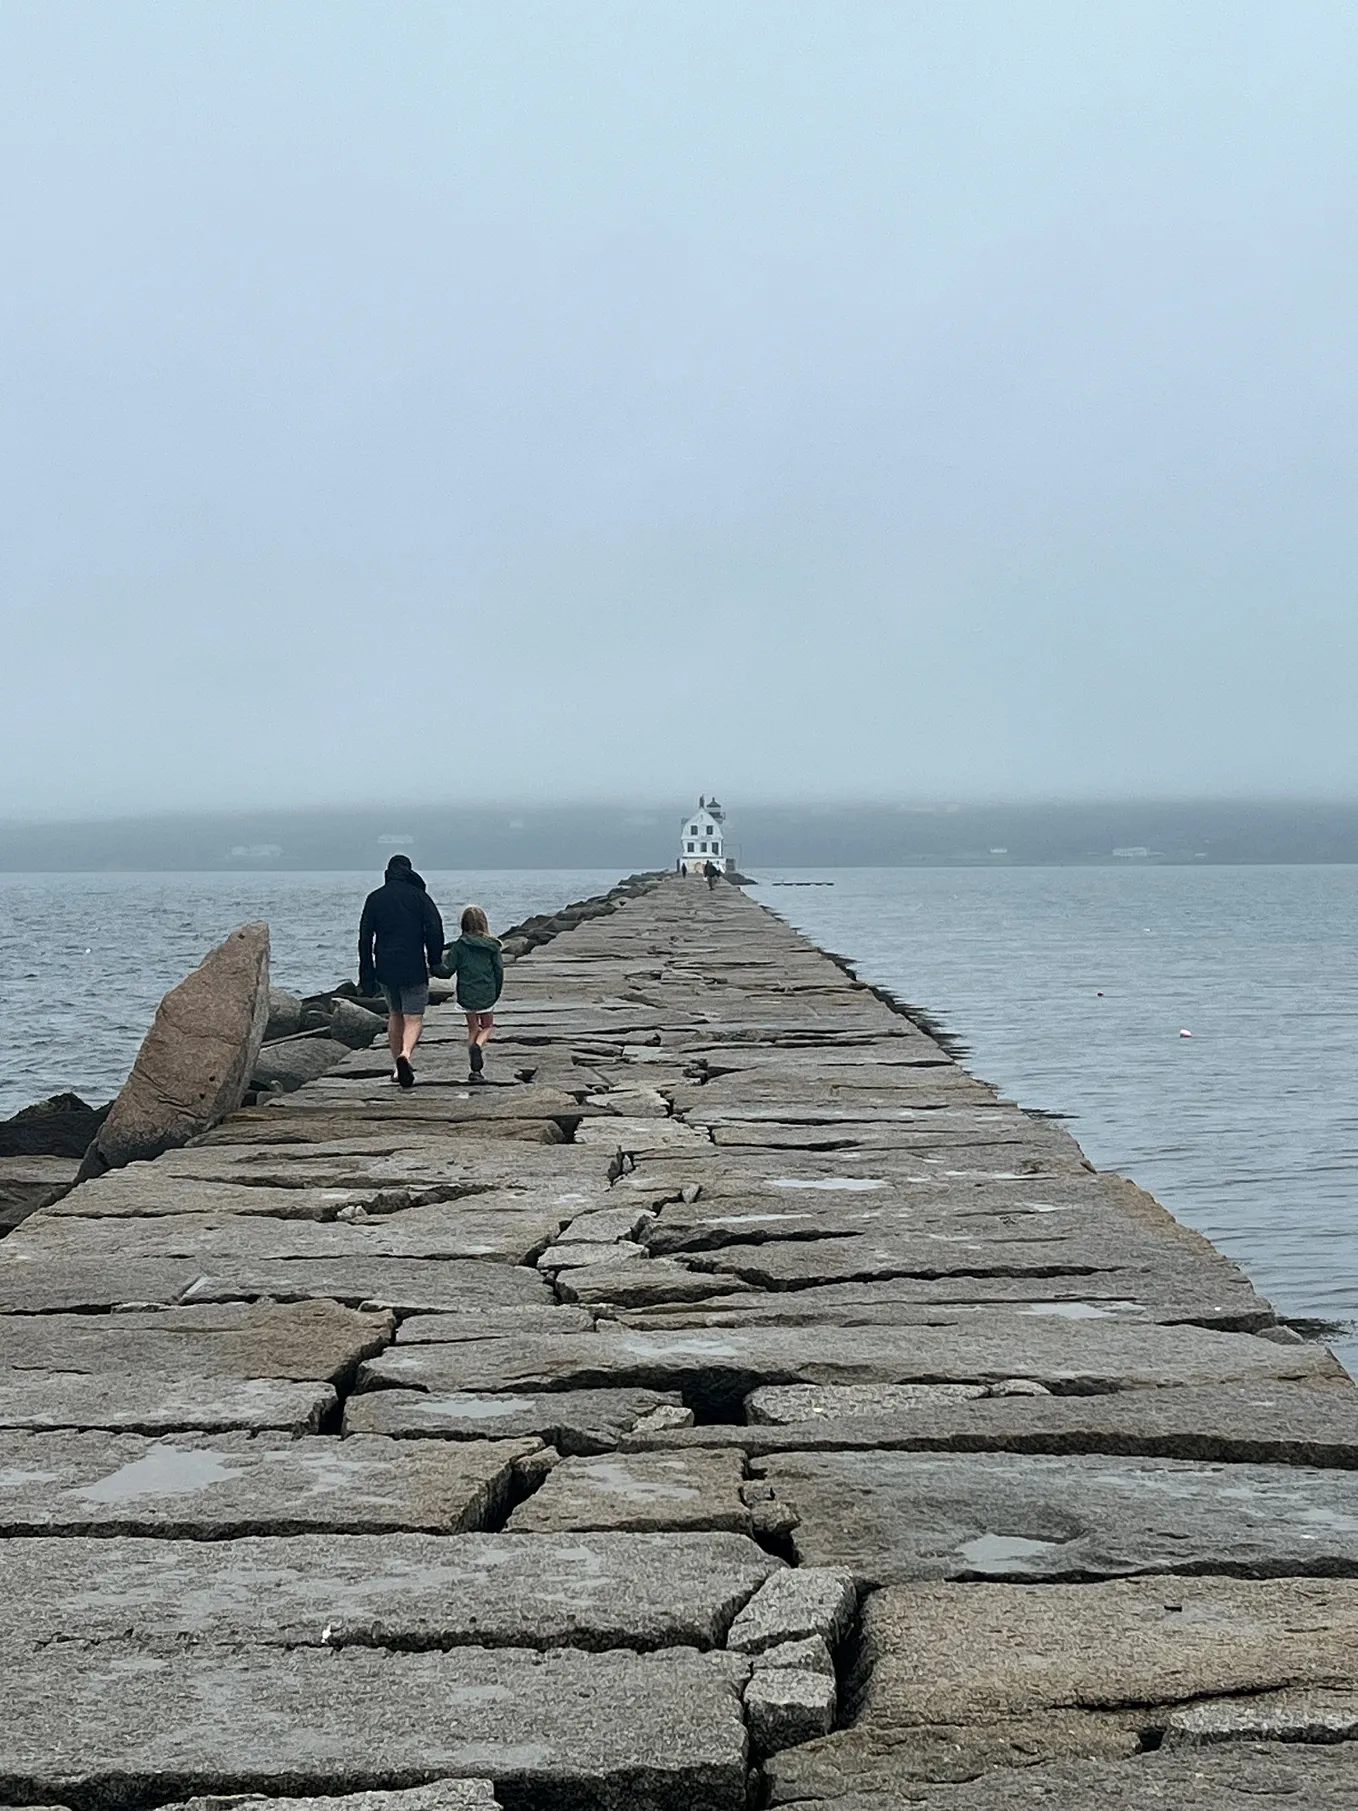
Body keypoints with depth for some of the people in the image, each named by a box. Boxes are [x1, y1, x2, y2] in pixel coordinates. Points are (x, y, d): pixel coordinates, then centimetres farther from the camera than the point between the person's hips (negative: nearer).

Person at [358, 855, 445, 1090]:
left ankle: (398, 1067, 22)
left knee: (395, 1015, 20)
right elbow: (435, 931, -9)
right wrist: (435, 962, 2)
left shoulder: (374, 898, 7)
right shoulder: (419, 896, -1)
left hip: (385, 969, 3)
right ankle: (405, 1055, -28)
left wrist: (367, 976, 8)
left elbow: (365, 938, 6)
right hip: (414, 969, -3)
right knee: (414, 1019, -1)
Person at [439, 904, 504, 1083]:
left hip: (466, 995, 0)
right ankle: (478, 1046, -14)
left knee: (473, 1029, 15)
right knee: (487, 1026, 18)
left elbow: (447, 970, -7)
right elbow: (499, 971, 0)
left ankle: (476, 1070, 10)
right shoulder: (492, 946, -4)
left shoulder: (459, 946, -7)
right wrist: (496, 994, 13)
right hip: (487, 995, 0)